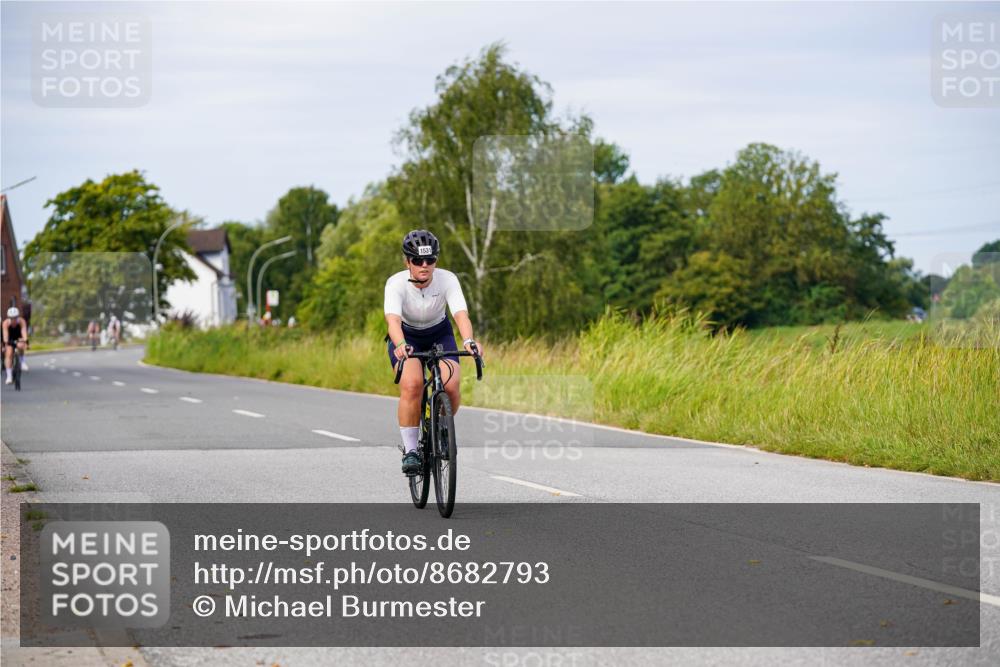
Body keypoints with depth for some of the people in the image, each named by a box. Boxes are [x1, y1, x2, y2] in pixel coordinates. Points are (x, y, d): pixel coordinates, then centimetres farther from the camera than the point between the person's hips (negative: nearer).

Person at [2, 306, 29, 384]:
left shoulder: (21, 321, -26)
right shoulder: (6, 323, -26)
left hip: (19, 339, -1)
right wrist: (5, 344, -50)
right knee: (9, 354, -19)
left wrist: (25, 342, -55)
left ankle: (22, 362, -11)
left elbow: (24, 332, -39)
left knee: (20, 346, -35)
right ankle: (9, 376, -18)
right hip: (10, 340, 1)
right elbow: (5, 334, -36)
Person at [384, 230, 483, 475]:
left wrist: (469, 341, -59)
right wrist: (400, 345, -64)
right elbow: (393, 319, -43)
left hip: (439, 335, 2)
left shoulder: (447, 280, -25)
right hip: (406, 336, -1)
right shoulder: (396, 283, -28)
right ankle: (410, 451, -17)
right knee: (412, 386, -29)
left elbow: (461, 313, -39)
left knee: (450, 387, -22)